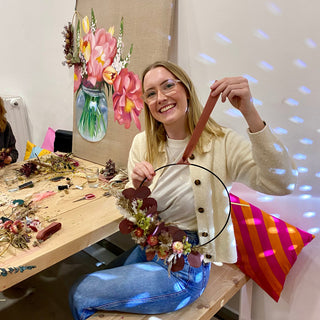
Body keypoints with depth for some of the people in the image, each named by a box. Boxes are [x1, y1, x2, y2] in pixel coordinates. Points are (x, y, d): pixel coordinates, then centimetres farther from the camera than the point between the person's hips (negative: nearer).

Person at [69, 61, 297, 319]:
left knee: (80, 297, -3)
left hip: (184, 268, -5)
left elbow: (281, 184, -32)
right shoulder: (143, 144, -4)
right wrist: (138, 189, -25)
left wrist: (250, 113, -41)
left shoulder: (221, 144, -17)